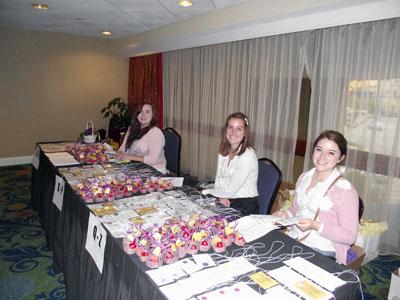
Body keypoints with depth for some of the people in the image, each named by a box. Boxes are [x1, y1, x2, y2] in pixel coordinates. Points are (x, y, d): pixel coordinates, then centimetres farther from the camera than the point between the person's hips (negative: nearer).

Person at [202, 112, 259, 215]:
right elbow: (218, 180, 5)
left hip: (245, 207, -6)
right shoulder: (223, 152, 4)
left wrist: (206, 191, -6)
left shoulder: (248, 155, -19)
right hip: (226, 202, 6)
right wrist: (221, 196, -15)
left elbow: (230, 190, -19)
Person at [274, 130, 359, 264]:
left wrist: (315, 226, -21)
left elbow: (350, 237, -10)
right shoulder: (304, 177, 8)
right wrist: (286, 214, 2)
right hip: (293, 241, 6)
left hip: (322, 252, -6)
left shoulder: (345, 190, -12)